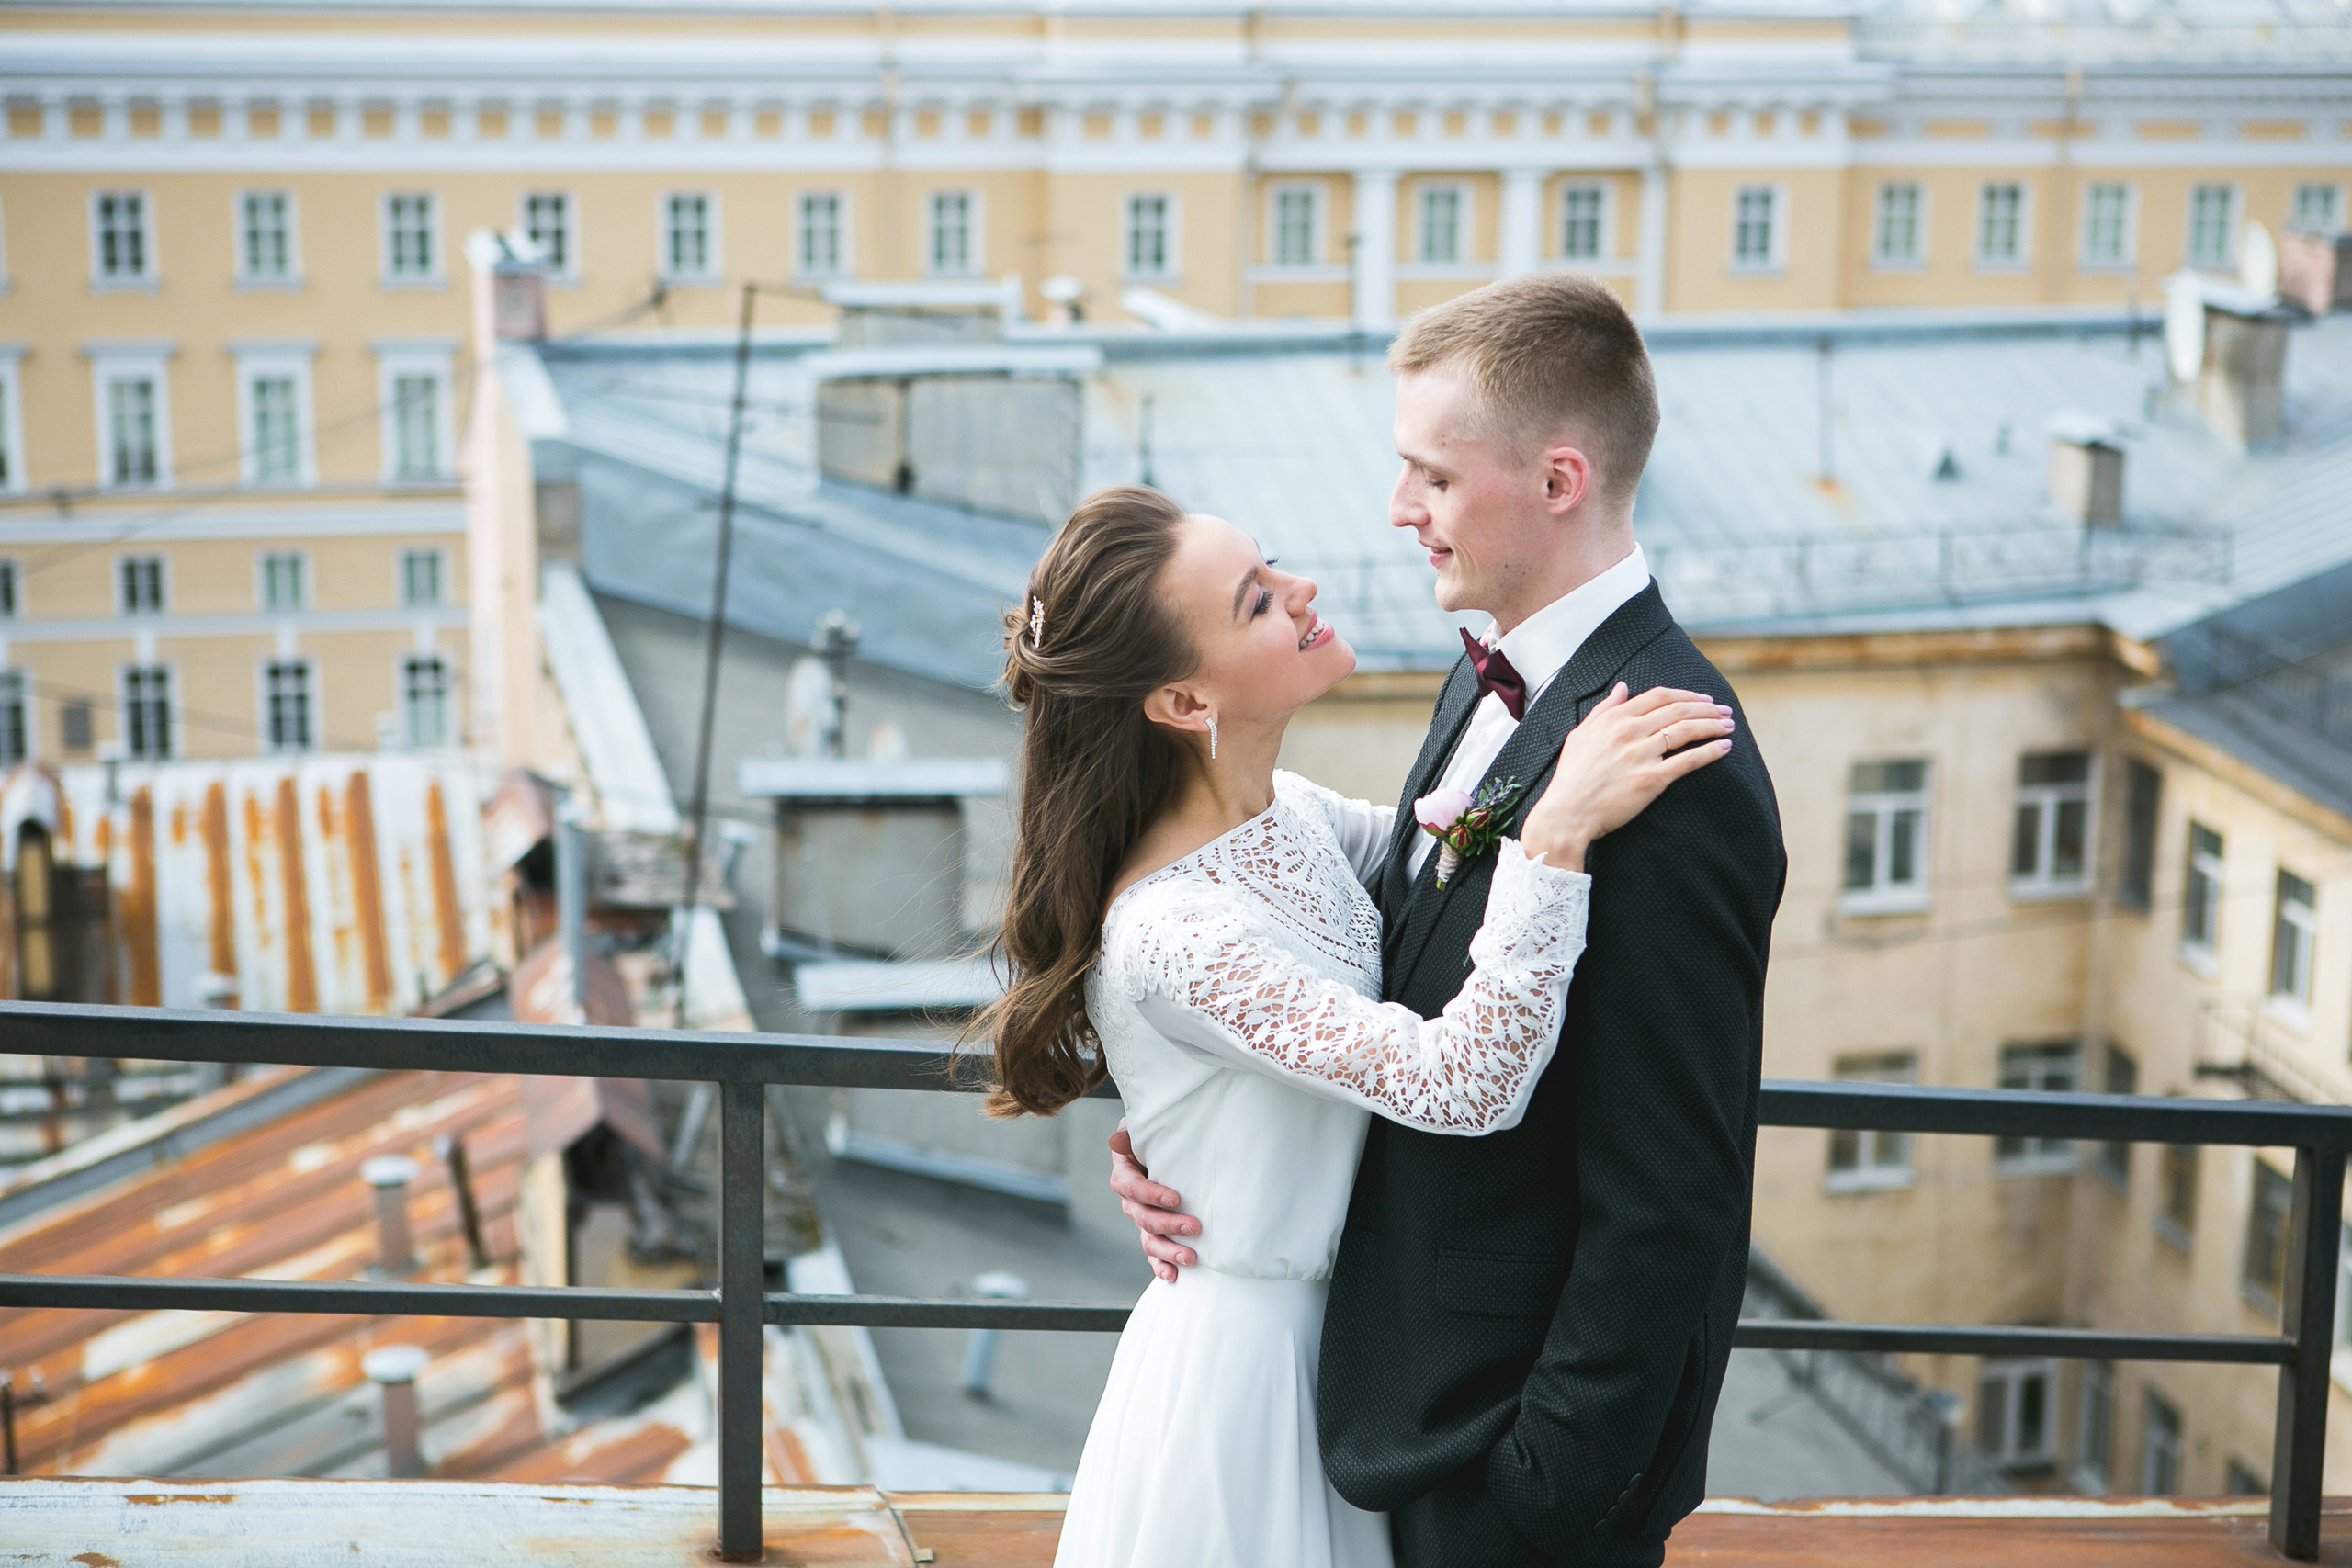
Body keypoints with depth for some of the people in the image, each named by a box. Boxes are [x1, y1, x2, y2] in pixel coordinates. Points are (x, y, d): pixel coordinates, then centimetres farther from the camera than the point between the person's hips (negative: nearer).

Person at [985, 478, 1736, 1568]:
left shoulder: (1285, 813, -4)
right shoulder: (1171, 935, -30)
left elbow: (1433, 840, 17)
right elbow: (1463, 1083, -34)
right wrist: (1560, 830, -37)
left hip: (1328, 1320, 8)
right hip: (1243, 1353, -8)